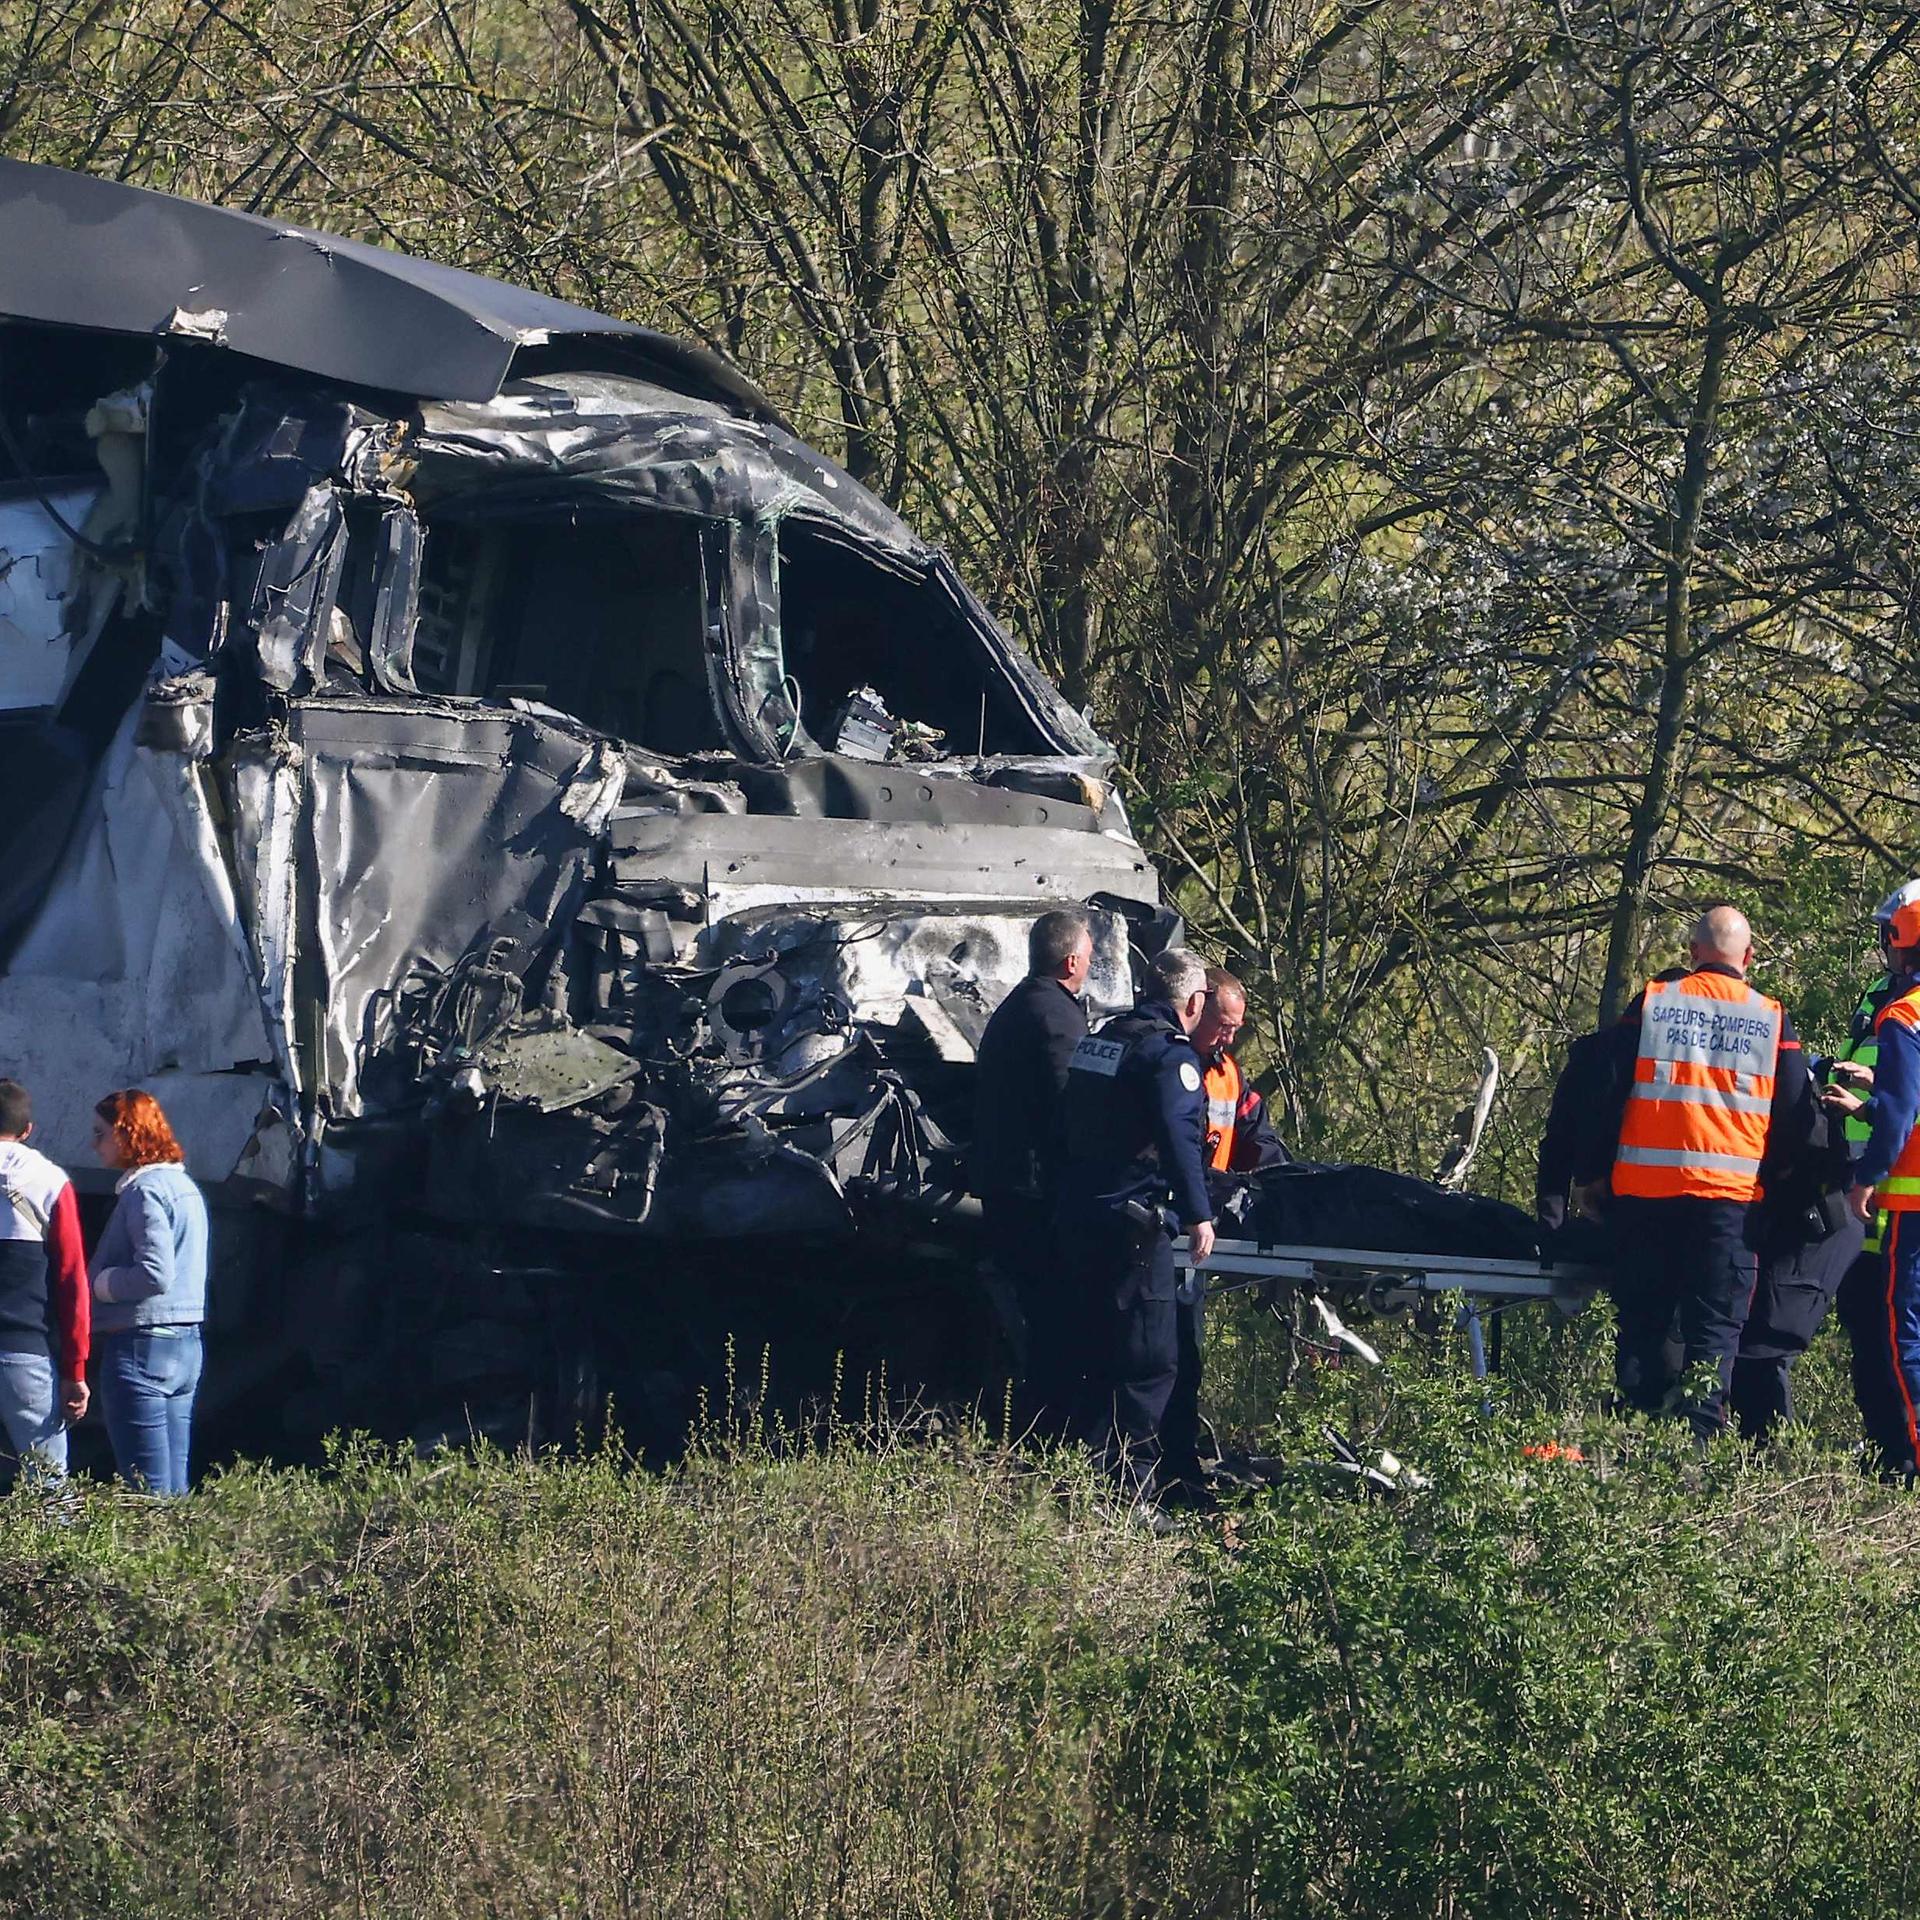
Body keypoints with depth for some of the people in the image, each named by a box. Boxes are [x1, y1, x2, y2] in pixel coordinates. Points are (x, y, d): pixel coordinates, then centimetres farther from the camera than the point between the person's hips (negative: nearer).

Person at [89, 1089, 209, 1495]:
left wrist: (96, 1283, -9)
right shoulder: (184, 1185, 16)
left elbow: (155, 1275, -22)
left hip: (142, 1345, -10)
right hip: (185, 1345, 10)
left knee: (147, 1491, -8)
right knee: (174, 1486, 11)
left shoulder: (145, 1190, -13)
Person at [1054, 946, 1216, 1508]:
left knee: (1103, 1352, 17)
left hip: (1076, 1218, 9)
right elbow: (1179, 1137, -23)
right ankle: (1129, 1490, -10)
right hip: (1130, 1224, -9)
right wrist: (1198, 1213, -23)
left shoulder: (1099, 1040, 16)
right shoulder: (1170, 1054, -11)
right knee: (1152, 1361, -6)